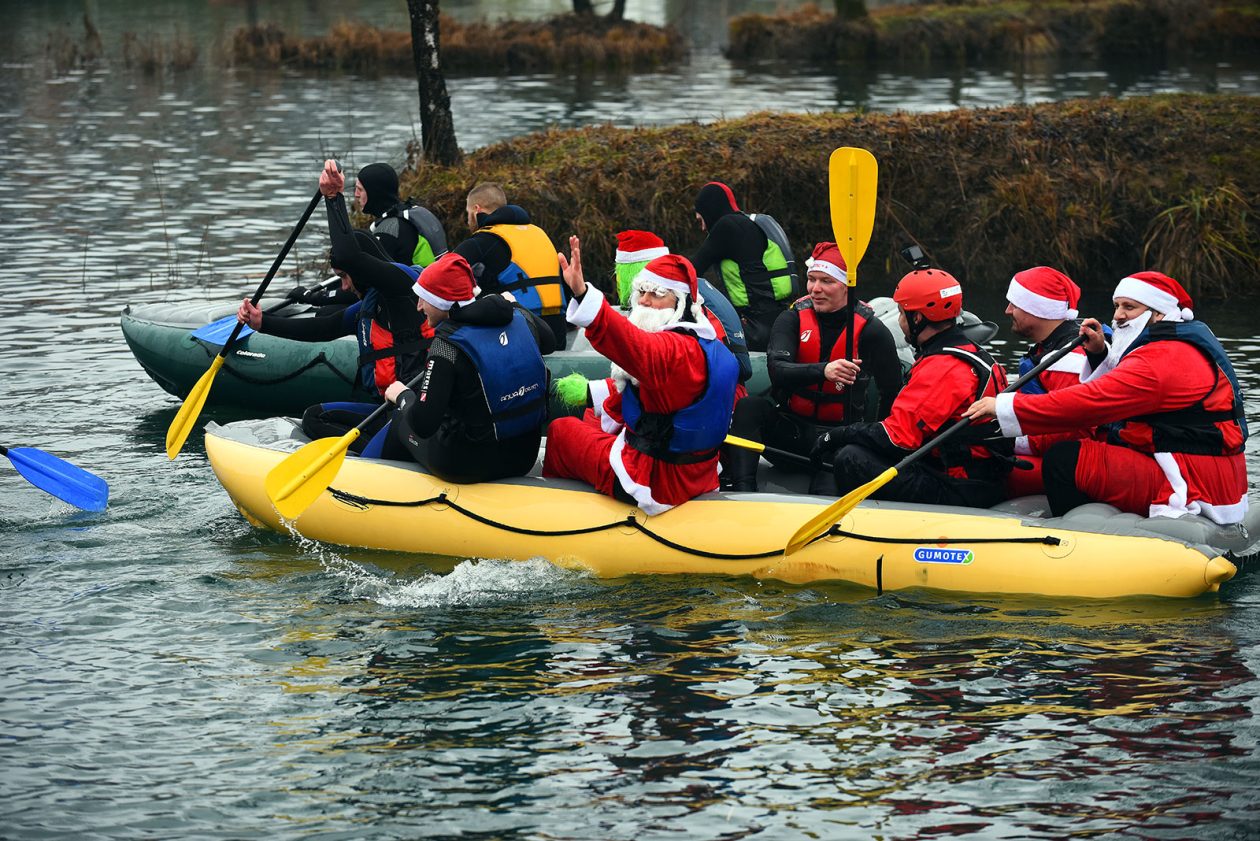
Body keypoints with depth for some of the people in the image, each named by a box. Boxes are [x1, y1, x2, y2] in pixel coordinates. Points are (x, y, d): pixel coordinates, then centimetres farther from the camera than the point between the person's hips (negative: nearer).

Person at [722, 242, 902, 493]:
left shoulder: (871, 330, -4)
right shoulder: (792, 319, -1)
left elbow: (892, 393, 7)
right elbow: (776, 371, -20)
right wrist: (823, 371, -37)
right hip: (789, 426, 2)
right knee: (748, 406, -28)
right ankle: (741, 491, -38)